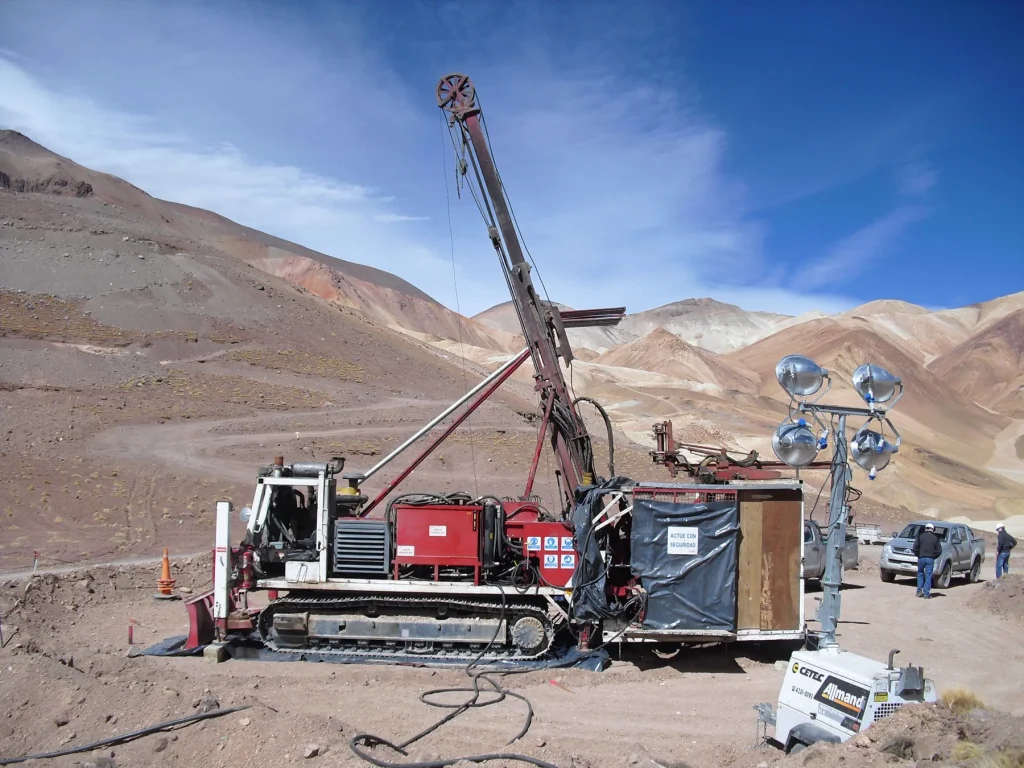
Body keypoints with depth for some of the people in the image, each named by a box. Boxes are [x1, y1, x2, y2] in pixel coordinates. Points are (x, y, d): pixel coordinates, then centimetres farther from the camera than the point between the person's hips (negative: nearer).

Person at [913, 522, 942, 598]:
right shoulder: (935, 538, 2)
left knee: (920, 574, 15)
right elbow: (939, 550, 1)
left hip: (921, 558, 0)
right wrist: (934, 556, 14)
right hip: (930, 559, 0)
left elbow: (915, 547, -5)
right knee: (928, 576, 3)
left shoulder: (920, 536, -1)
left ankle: (919, 591, 10)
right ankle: (926, 593, 1)